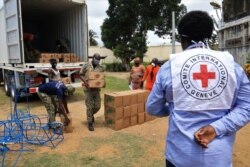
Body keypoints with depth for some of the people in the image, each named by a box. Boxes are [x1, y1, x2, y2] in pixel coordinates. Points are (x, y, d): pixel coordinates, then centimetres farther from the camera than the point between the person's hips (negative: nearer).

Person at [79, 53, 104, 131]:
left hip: (97, 89, 3)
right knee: (89, 107, 0)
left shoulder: (101, 68, 6)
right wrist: (85, 81, -16)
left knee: (97, 106, 7)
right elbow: (81, 75, 2)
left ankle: (91, 115, 39)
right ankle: (90, 123, 13)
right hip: (88, 89, -3)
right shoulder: (86, 66, -2)